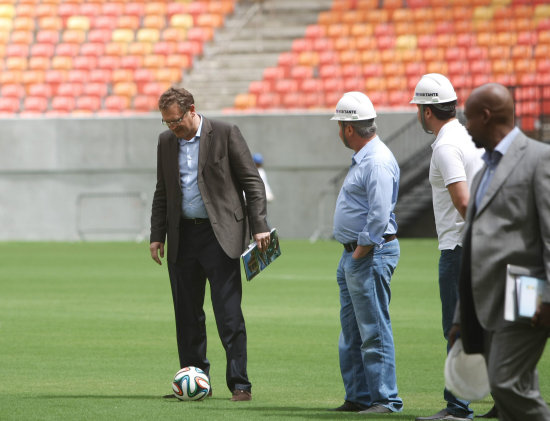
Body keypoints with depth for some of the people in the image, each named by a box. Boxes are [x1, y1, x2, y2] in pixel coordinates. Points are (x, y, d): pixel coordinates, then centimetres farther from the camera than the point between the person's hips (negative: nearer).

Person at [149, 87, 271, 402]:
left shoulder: (226, 134, -4)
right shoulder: (166, 142, 11)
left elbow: (253, 183, -3)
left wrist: (260, 227, -11)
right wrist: (157, 235, 13)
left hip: (219, 234, -5)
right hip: (183, 235, 5)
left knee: (229, 313, -8)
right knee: (187, 314, 7)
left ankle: (240, 384, -6)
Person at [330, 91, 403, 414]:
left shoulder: (377, 162, -18)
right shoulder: (363, 158, 16)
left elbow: (380, 214, -25)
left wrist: (362, 250, -17)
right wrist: (352, 255, 17)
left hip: (371, 254, -11)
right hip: (354, 255, 11)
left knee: (375, 331, -8)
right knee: (352, 335, 14)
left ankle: (386, 400, -5)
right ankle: (359, 397, 20)